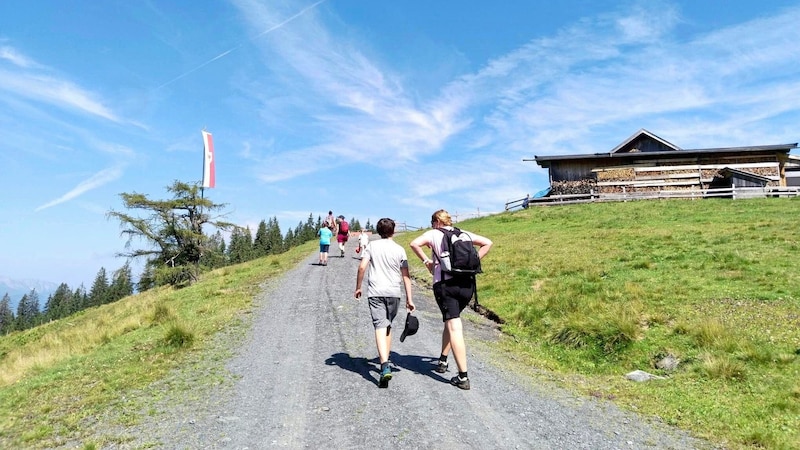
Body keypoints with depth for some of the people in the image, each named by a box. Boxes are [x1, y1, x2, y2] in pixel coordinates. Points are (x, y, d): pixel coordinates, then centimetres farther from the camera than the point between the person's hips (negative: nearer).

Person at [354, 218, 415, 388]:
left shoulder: (372, 246, 4)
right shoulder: (399, 249, 5)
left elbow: (362, 267, -5)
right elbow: (406, 276, 3)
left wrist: (358, 287, 8)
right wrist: (409, 299, 6)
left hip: (375, 292, -2)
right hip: (394, 292, 2)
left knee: (380, 327, -11)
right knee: (388, 326, 20)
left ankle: (385, 367, -27)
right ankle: (385, 361, 29)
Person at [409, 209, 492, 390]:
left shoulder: (434, 234, 5)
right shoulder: (464, 234, 17)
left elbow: (414, 243, -11)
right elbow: (487, 243, 16)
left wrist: (427, 261, 0)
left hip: (445, 284, -5)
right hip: (467, 284, 5)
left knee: (454, 328, -7)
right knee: (451, 321, 25)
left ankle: (463, 377, -11)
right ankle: (443, 360, 35)